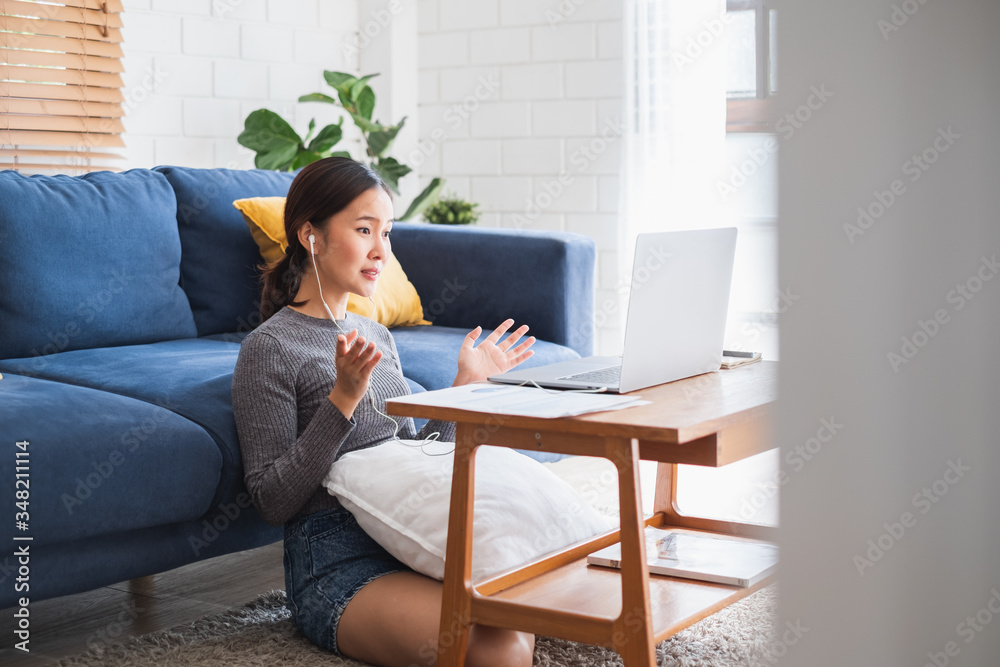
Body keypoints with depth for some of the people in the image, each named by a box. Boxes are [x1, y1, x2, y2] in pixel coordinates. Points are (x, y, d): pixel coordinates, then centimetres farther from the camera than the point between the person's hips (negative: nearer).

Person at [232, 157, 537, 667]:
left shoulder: (376, 337, 17)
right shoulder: (269, 347, -6)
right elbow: (272, 501, -11)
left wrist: (465, 383, 12)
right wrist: (344, 398, -19)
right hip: (338, 564, -6)